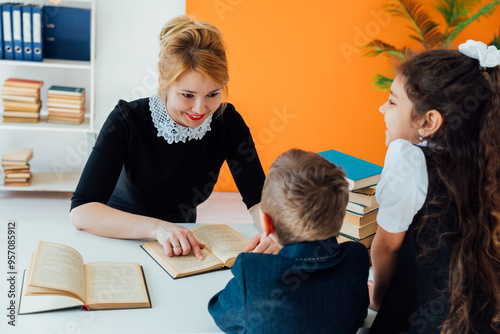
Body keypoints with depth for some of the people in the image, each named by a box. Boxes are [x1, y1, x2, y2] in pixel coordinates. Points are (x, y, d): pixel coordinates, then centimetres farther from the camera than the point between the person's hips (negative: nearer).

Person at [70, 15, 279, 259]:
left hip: (183, 248, 3)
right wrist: (157, 227, -39)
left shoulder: (227, 122, -10)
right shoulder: (127, 120, -19)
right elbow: (81, 211, -25)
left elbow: (258, 196, -8)